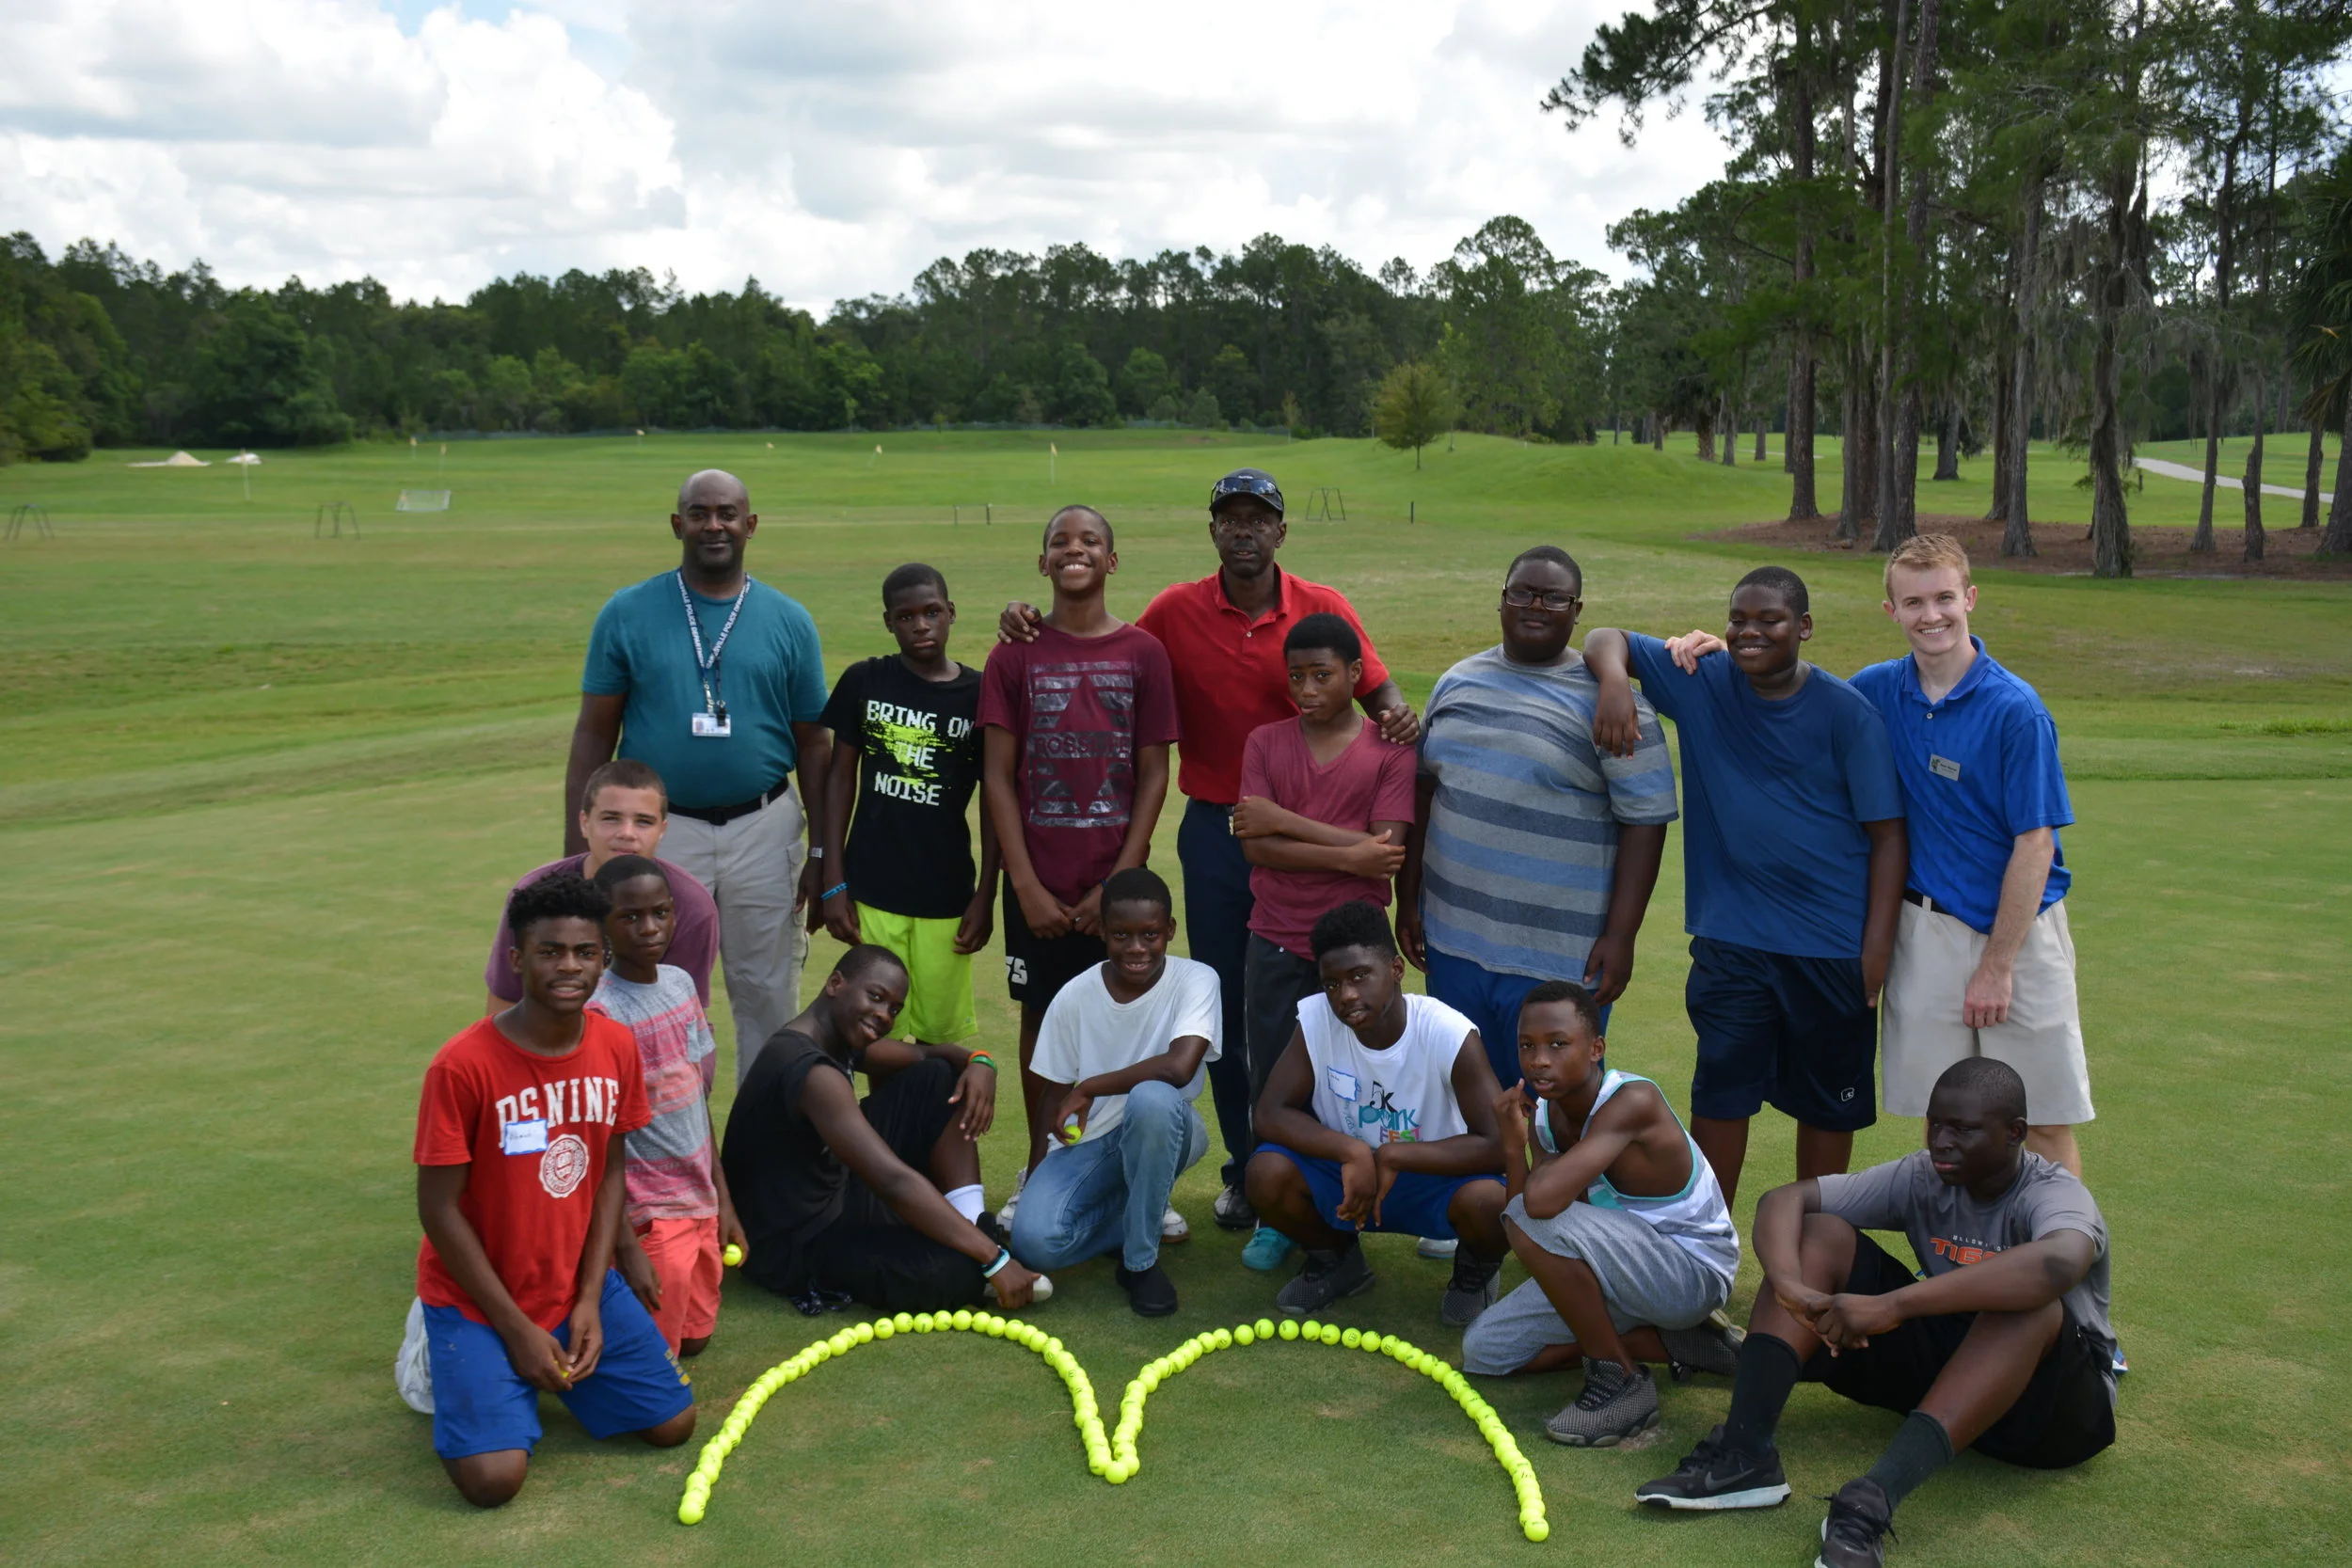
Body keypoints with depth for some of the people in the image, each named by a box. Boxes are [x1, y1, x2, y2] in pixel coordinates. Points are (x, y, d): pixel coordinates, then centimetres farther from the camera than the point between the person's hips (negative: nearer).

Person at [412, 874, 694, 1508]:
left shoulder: (616, 1046, -7)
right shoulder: (463, 1066, -23)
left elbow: (610, 1171, 3)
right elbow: (439, 1210, -17)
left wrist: (589, 1300, -6)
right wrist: (517, 1329, -14)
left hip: (578, 1288, 5)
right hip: (477, 1294, -5)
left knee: (673, 1424, -1)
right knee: (495, 1477, -18)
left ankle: (564, 1365, 24)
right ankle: (453, 1359, 13)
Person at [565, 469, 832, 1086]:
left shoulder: (789, 621, 3)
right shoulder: (627, 614, 0)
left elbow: (813, 745, 7)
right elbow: (594, 735, 2)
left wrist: (822, 853, 3)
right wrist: (578, 851, -2)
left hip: (763, 828, 1)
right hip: (661, 828, -1)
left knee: (767, 996, 8)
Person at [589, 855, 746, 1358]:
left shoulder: (680, 983, 3)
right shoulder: (599, 1012, -20)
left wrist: (723, 1199, 13)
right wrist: (627, 1247, -19)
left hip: (700, 1202, 8)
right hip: (649, 1215, -7)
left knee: (695, 1338, 18)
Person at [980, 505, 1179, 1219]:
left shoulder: (1143, 653, 0)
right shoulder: (1015, 656, 1)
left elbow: (1153, 774, -1)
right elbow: (998, 776, -1)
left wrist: (1120, 881, -8)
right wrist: (1025, 885, -8)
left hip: (1116, 881, 0)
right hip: (1037, 883, 0)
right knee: (1043, 1019, 8)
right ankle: (1038, 1172, 21)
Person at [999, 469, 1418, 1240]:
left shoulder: (1322, 609, -2)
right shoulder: (1177, 611, 0)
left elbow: (1378, 690, 2)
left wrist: (1399, 715, -22)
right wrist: (1031, 626, -7)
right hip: (1214, 831, 1)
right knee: (1226, 1008, 9)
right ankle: (1245, 1169, 23)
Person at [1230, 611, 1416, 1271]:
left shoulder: (1389, 750, -3)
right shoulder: (1266, 742, 3)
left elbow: (1385, 852, -15)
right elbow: (1255, 847, -8)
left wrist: (1285, 820, -14)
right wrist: (1346, 855, -17)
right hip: (1275, 943, 2)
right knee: (1273, 1085, 7)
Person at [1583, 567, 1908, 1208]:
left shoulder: (1846, 712, -8)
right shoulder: (1702, 684, 0)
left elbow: (1887, 834, -6)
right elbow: (1606, 638, 3)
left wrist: (1878, 946, -11)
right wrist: (1614, 680, -21)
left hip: (1832, 944, -1)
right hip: (1732, 938, 1)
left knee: (1828, 1100, 12)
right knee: (1721, 1090, 4)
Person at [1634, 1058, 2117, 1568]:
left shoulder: (2054, 1194, -21)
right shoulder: (1922, 1178, -6)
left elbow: (2059, 1263, -47)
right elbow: (1784, 1199, -13)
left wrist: (1891, 1306, -51)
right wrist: (1790, 1285, -36)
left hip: (2052, 1398, -4)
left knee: (2029, 1305, -38)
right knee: (1822, 1233, -13)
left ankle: (1875, 1500, -47)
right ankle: (1744, 1454, -28)